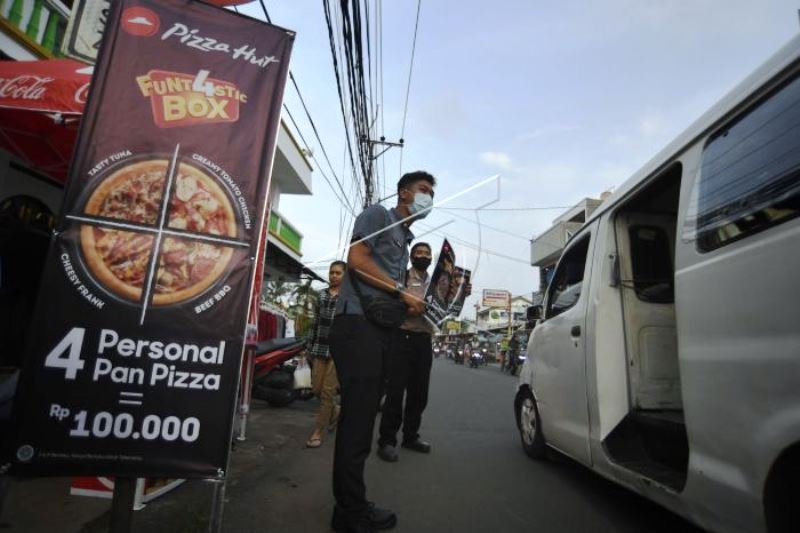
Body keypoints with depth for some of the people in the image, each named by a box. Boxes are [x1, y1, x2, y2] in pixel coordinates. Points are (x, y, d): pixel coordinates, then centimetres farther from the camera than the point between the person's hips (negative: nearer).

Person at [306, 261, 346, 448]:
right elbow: (316, 321, 16)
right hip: (321, 347, 5)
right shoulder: (322, 294, 13)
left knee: (328, 390, -3)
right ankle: (333, 416, 35)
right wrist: (311, 346, 15)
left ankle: (318, 431, 9)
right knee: (317, 387, 8)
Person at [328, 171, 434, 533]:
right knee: (356, 421, -6)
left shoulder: (404, 240, 27)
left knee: (361, 421, 12)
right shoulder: (378, 215, 4)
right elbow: (357, 259, -12)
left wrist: (416, 311, 8)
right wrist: (403, 292, -9)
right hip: (358, 323, -9)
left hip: (380, 329, 9)